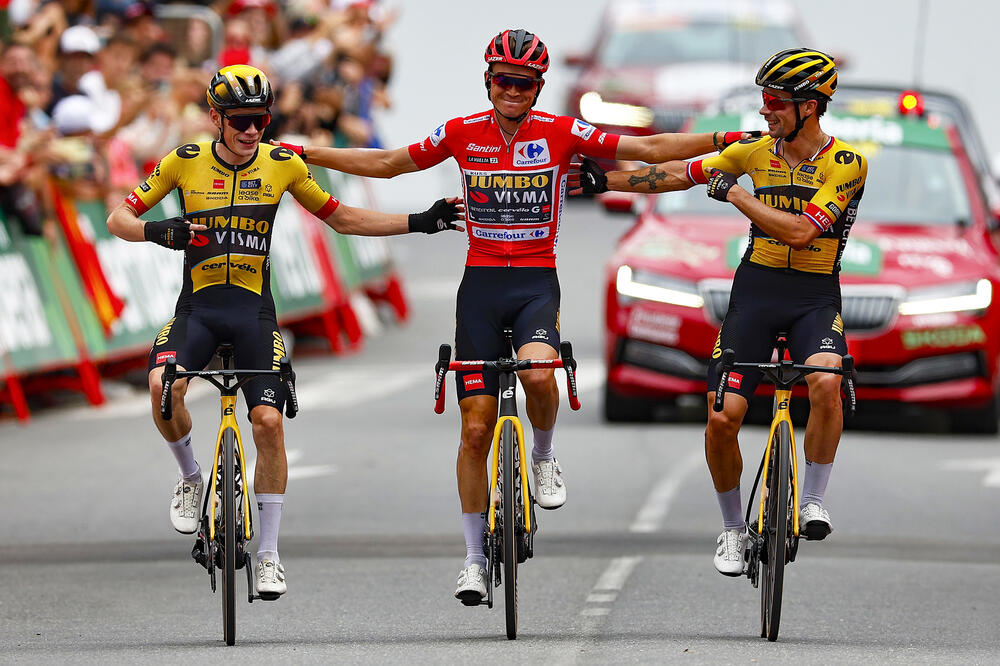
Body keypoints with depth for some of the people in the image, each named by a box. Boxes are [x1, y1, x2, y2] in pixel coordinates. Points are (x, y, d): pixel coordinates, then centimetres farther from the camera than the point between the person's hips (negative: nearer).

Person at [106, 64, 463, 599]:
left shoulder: (282, 164, -1)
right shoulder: (186, 162, -5)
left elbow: (341, 218, 10)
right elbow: (118, 219, -1)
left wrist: (419, 222, 2)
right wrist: (157, 230, -24)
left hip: (254, 310, 1)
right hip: (198, 307, -1)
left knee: (268, 422, -11)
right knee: (163, 385, -29)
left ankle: (268, 554, 1)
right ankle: (190, 478, 0)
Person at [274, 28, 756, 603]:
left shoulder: (561, 133, -3)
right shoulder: (463, 134, 1)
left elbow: (651, 149, -3)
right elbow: (386, 164, 11)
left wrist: (727, 140, -11)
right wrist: (301, 152, 10)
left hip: (537, 281, -2)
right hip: (481, 283, 2)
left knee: (538, 373, -33)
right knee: (476, 427, 1)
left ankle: (544, 458, -1)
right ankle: (475, 556, 12)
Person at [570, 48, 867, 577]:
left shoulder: (846, 163, -12)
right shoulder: (757, 151, 2)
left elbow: (799, 230, -21)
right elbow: (679, 174, 11)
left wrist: (734, 193, -16)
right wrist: (603, 181, 10)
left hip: (815, 295, -3)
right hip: (756, 288, 3)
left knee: (825, 383, -34)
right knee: (722, 418, -8)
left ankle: (814, 502, -14)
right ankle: (733, 529, 15)